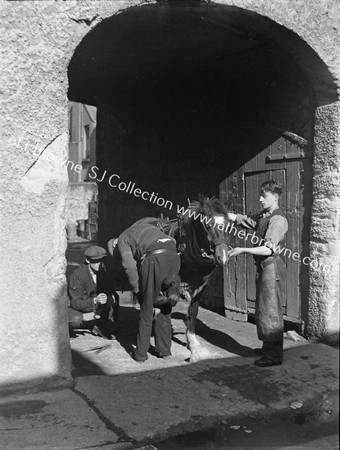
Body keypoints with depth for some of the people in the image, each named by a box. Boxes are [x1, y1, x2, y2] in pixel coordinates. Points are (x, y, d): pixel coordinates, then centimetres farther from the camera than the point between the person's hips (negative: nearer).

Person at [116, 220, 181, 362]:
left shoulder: (122, 239, 21)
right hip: (173, 254, 5)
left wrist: (136, 288, 13)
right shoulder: (146, 225, 38)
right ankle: (164, 350, 25)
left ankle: (141, 353, 20)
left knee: (147, 308, 12)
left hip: (154, 258, -5)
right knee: (165, 308, 21)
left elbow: (129, 265, 2)